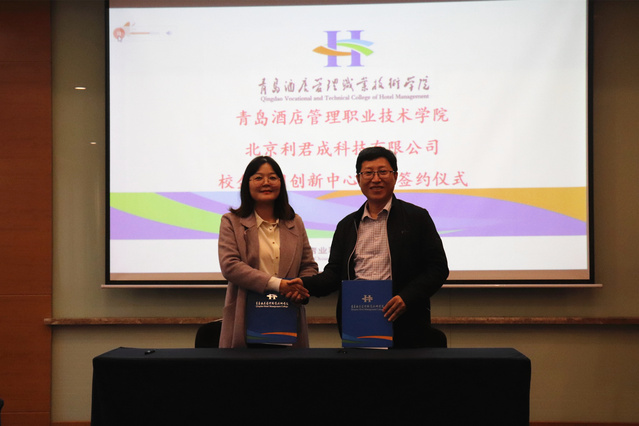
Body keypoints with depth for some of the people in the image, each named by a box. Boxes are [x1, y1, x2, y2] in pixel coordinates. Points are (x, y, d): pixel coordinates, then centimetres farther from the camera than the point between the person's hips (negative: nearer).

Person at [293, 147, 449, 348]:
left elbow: (438, 268, 0)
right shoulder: (347, 225, 16)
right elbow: (334, 273, 12)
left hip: (404, 325, -2)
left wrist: (407, 297, -15)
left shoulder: (417, 217, 5)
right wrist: (305, 284, -8)